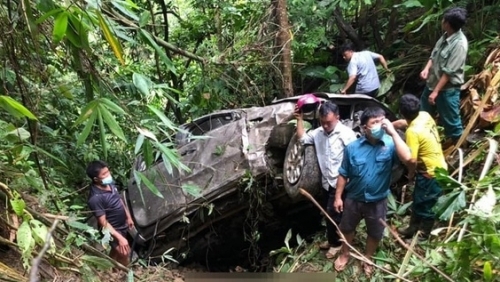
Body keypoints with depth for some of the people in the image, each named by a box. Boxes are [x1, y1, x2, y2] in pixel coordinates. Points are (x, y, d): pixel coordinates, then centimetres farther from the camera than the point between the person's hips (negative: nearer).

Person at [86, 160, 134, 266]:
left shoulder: (109, 184, -8)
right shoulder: (95, 198, -32)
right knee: (124, 253, -2)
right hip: (112, 230, -8)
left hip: (122, 225, 8)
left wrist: (128, 217, 15)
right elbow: (103, 223, -28)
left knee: (116, 250, 26)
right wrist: (120, 238, -29)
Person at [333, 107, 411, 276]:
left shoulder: (390, 145, -16)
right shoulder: (353, 147, -14)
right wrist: (338, 197, -2)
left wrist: (393, 132, -35)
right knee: (347, 228, 21)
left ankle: (367, 258, 48)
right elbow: (343, 175, -4)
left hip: (378, 202, 0)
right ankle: (345, 254, 49)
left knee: (375, 234, 20)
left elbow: (406, 158, -37)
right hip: (354, 199, 1)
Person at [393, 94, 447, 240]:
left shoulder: (412, 131, -29)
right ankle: (413, 228, 41)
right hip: (439, 167, 9)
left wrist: (411, 174, -8)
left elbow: (412, 160, -27)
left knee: (425, 206, 11)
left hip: (432, 173, -9)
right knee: (418, 201, 24)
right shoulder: (425, 115, -4)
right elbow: (404, 123, 17)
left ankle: (423, 236, 29)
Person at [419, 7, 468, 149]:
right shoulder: (446, 36, 0)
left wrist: (436, 91, -22)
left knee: (449, 118, 8)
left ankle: (455, 140, 29)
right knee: (424, 112, 23)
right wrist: (427, 68, -8)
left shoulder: (459, 44, -26)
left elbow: (448, 72, -25)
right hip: (433, 82, 9)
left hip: (448, 89, -9)